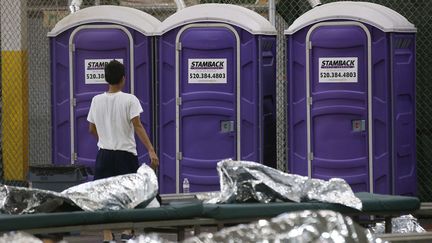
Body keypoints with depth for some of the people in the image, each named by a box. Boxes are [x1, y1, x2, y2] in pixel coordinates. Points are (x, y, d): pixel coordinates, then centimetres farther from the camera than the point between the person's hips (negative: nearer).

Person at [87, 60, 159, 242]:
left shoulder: (97, 101, 3)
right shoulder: (129, 100, -8)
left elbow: (92, 129, 12)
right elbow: (138, 127, -16)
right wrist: (151, 151, -19)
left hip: (104, 153, 3)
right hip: (126, 153, -3)